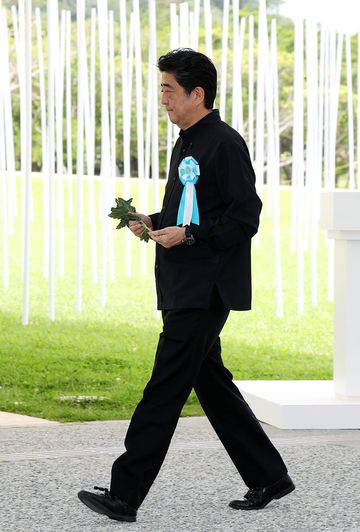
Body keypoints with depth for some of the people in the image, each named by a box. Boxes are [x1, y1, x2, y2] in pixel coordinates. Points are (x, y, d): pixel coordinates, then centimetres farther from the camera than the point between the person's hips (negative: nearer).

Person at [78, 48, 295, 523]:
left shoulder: (224, 143, -12)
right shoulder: (186, 145, 17)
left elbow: (244, 218, -16)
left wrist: (188, 236, -20)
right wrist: (154, 223, 9)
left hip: (206, 290, -10)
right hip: (184, 289, 10)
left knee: (165, 389, -9)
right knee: (211, 383, 13)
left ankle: (125, 494, -8)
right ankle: (269, 478, 21)